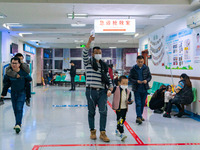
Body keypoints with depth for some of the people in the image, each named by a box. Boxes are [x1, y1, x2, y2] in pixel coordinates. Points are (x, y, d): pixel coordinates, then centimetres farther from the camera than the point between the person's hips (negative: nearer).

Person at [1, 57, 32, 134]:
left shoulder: (23, 73, -15)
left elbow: (29, 80, 2)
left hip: (21, 93, -3)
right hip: (13, 93, 4)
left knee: (19, 108, -12)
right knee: (15, 109, 11)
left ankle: (18, 125, -14)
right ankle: (18, 123, 26)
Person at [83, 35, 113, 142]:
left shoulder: (104, 66, 15)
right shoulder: (88, 62, 5)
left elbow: (109, 79, 14)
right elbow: (85, 54, -15)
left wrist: (110, 89, -1)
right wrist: (89, 42, -26)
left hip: (102, 92, 2)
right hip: (91, 91, -2)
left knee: (103, 111, -9)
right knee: (91, 112, 7)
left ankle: (102, 133, -2)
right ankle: (92, 131, 21)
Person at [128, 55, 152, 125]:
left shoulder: (146, 68, 2)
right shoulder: (133, 69, -5)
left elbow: (149, 76, 9)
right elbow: (130, 78, -3)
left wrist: (147, 80, -12)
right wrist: (136, 81, -19)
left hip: (144, 88, 3)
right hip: (136, 89, -3)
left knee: (143, 103, 14)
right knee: (138, 103, -9)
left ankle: (140, 115, 29)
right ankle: (138, 117, -11)